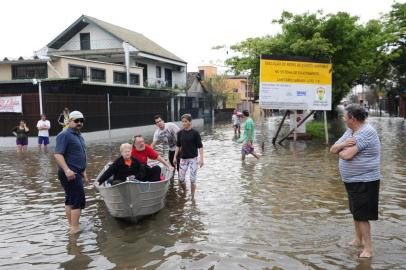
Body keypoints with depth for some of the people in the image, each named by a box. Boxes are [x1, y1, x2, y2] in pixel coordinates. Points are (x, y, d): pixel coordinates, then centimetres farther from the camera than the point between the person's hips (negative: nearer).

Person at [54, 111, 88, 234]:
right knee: (78, 200, -9)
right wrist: (67, 170, -31)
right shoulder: (64, 135, -12)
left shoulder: (79, 136, 17)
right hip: (70, 174, -9)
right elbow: (58, 154, -21)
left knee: (70, 200, 15)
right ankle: (75, 228, -5)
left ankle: (71, 226, 23)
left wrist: (84, 173, 23)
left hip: (76, 173, 9)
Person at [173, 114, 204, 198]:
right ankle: (185, 193, 30)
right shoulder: (180, 133, 3)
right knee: (181, 179, 4)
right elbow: (178, 146, 12)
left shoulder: (195, 133, -8)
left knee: (192, 179, 0)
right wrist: (175, 157, 9)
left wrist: (201, 159, -14)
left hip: (193, 159, -4)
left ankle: (192, 197, 15)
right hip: (183, 159, 4)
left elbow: (200, 146, -8)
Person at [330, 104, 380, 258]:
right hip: (352, 180, 9)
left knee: (362, 215, -4)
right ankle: (358, 239, 37)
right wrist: (344, 144, -17)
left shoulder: (366, 133, -21)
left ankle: (368, 249, 8)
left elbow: (347, 155, -28)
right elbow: (332, 150, 4)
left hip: (364, 181, -9)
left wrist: (340, 150, -5)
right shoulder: (350, 131, 9)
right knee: (355, 212, 21)